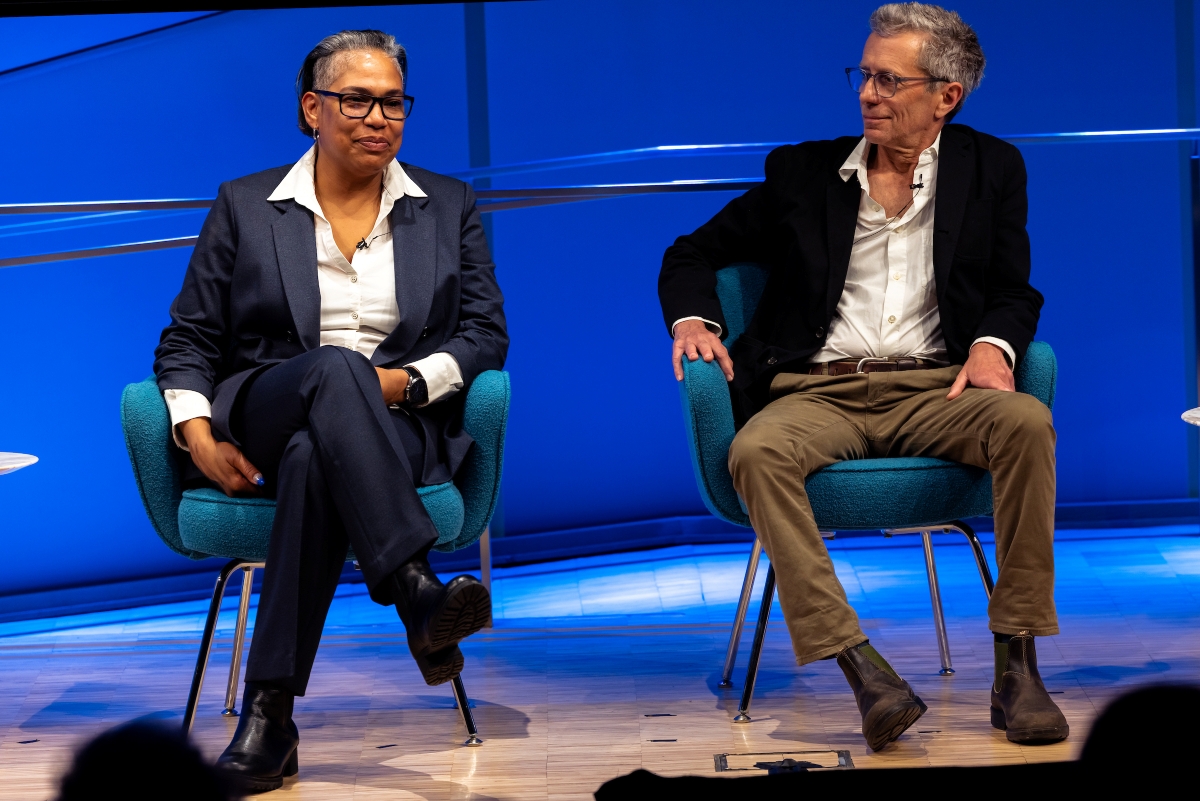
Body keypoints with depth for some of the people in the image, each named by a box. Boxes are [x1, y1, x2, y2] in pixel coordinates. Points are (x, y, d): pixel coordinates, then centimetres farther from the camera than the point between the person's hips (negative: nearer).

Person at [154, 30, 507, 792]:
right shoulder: (245, 206, 14)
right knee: (335, 369, -39)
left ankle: (270, 712, -42)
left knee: (314, 459, -39)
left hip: (403, 431, 1)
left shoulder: (448, 205, 17)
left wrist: (411, 380, -11)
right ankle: (419, 595, -53)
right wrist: (197, 433, -8)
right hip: (261, 416, 0)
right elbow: (189, 339, 11)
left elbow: (487, 333, 9)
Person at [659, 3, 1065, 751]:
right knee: (757, 451, -34)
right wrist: (692, 319, -3)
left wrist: (993, 345, -12)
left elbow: (1014, 292, 11)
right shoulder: (803, 171, 13)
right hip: (818, 393, 0)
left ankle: (1017, 667, -28)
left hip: (934, 388, 0)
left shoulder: (991, 169, 14)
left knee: (1026, 420, -32)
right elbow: (693, 252, 18)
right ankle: (864, 670, -38)